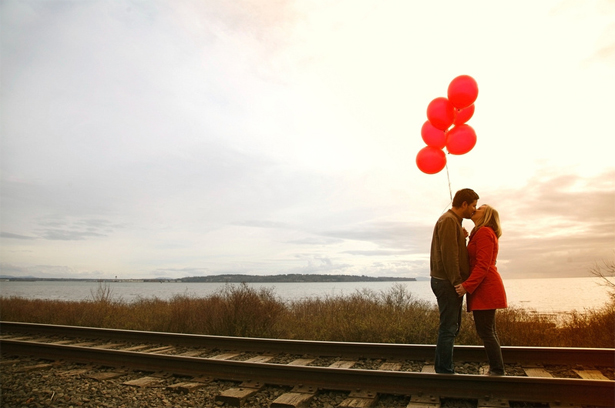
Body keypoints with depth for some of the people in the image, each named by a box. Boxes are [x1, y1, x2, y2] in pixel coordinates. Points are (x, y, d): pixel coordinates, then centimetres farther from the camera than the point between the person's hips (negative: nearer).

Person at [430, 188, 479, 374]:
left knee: (451, 327, 15)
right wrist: (457, 281, -20)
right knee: (448, 328, -5)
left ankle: (444, 369, 25)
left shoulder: (454, 221, 20)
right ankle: (444, 371, 3)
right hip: (447, 282, -11)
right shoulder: (448, 220, -13)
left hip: (451, 283, 11)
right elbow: (448, 254, -21)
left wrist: (462, 238, 6)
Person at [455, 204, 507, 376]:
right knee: (488, 331, 15)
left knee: (485, 331, -4)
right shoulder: (482, 233, 19)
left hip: (485, 288, -11)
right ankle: (496, 369, 24)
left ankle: (497, 370, 5)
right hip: (486, 288, 11)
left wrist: (467, 286, -22)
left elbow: (482, 265, -21)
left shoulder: (484, 233, -13)